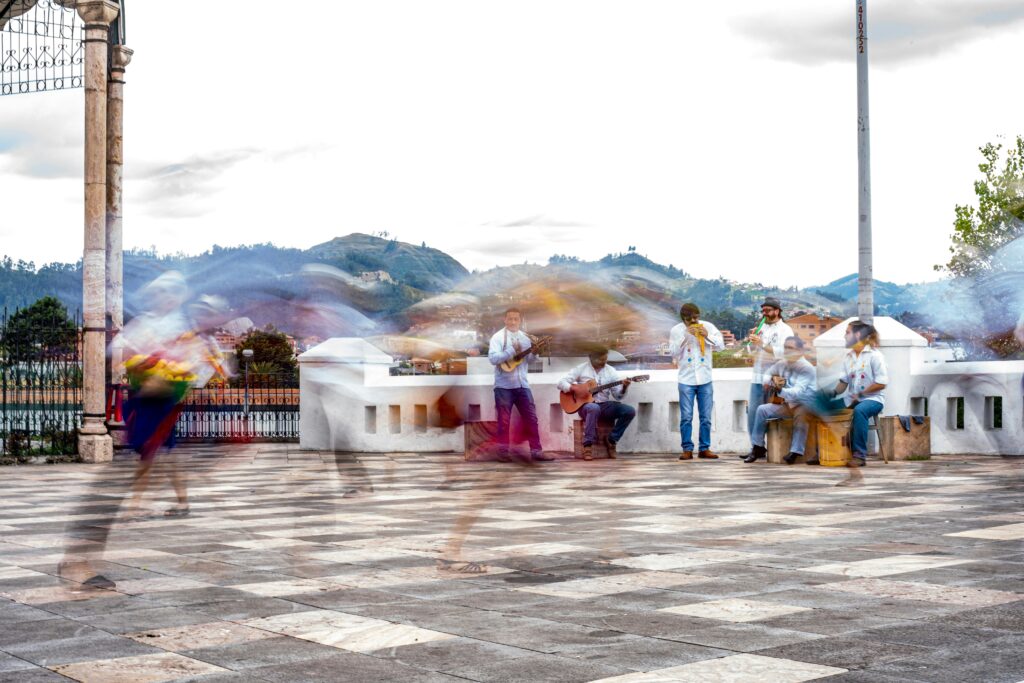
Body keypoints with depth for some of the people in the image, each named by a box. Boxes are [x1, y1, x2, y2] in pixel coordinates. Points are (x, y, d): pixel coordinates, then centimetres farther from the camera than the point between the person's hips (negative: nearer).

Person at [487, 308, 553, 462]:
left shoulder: (525, 338, 11)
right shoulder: (498, 337, -5)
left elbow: (528, 360, 13)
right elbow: (493, 358, -17)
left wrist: (534, 352, -7)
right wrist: (512, 351, -22)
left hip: (522, 384, 5)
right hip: (504, 385, -5)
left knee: (531, 417, 2)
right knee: (504, 420, 1)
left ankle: (536, 450, 6)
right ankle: (503, 451, 9)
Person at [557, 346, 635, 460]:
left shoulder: (611, 371, 9)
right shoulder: (581, 369, 1)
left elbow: (618, 395, 6)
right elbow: (561, 383, -3)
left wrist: (624, 387, -16)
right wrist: (575, 389, -20)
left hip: (604, 405, 4)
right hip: (586, 404, -4)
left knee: (630, 411, -19)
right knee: (594, 408, -41)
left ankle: (611, 441, -6)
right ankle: (588, 446, -35)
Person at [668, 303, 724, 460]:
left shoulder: (708, 327, 2)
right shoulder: (676, 330, -1)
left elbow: (721, 345, 2)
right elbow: (672, 352, -7)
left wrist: (707, 336, -14)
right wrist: (685, 336, -16)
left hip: (705, 379, 2)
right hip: (686, 380, -1)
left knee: (706, 417, 5)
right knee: (686, 417, -2)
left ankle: (704, 448, 12)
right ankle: (687, 450, 4)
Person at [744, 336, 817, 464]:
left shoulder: (806, 368, -21)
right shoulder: (782, 364, 2)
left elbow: (798, 392, -34)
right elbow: (768, 373, 21)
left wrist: (781, 390, -51)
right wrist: (768, 381, -3)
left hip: (806, 405, -7)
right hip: (786, 403, 7)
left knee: (801, 413, -39)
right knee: (762, 410, -5)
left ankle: (795, 452, -36)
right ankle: (758, 448, 2)